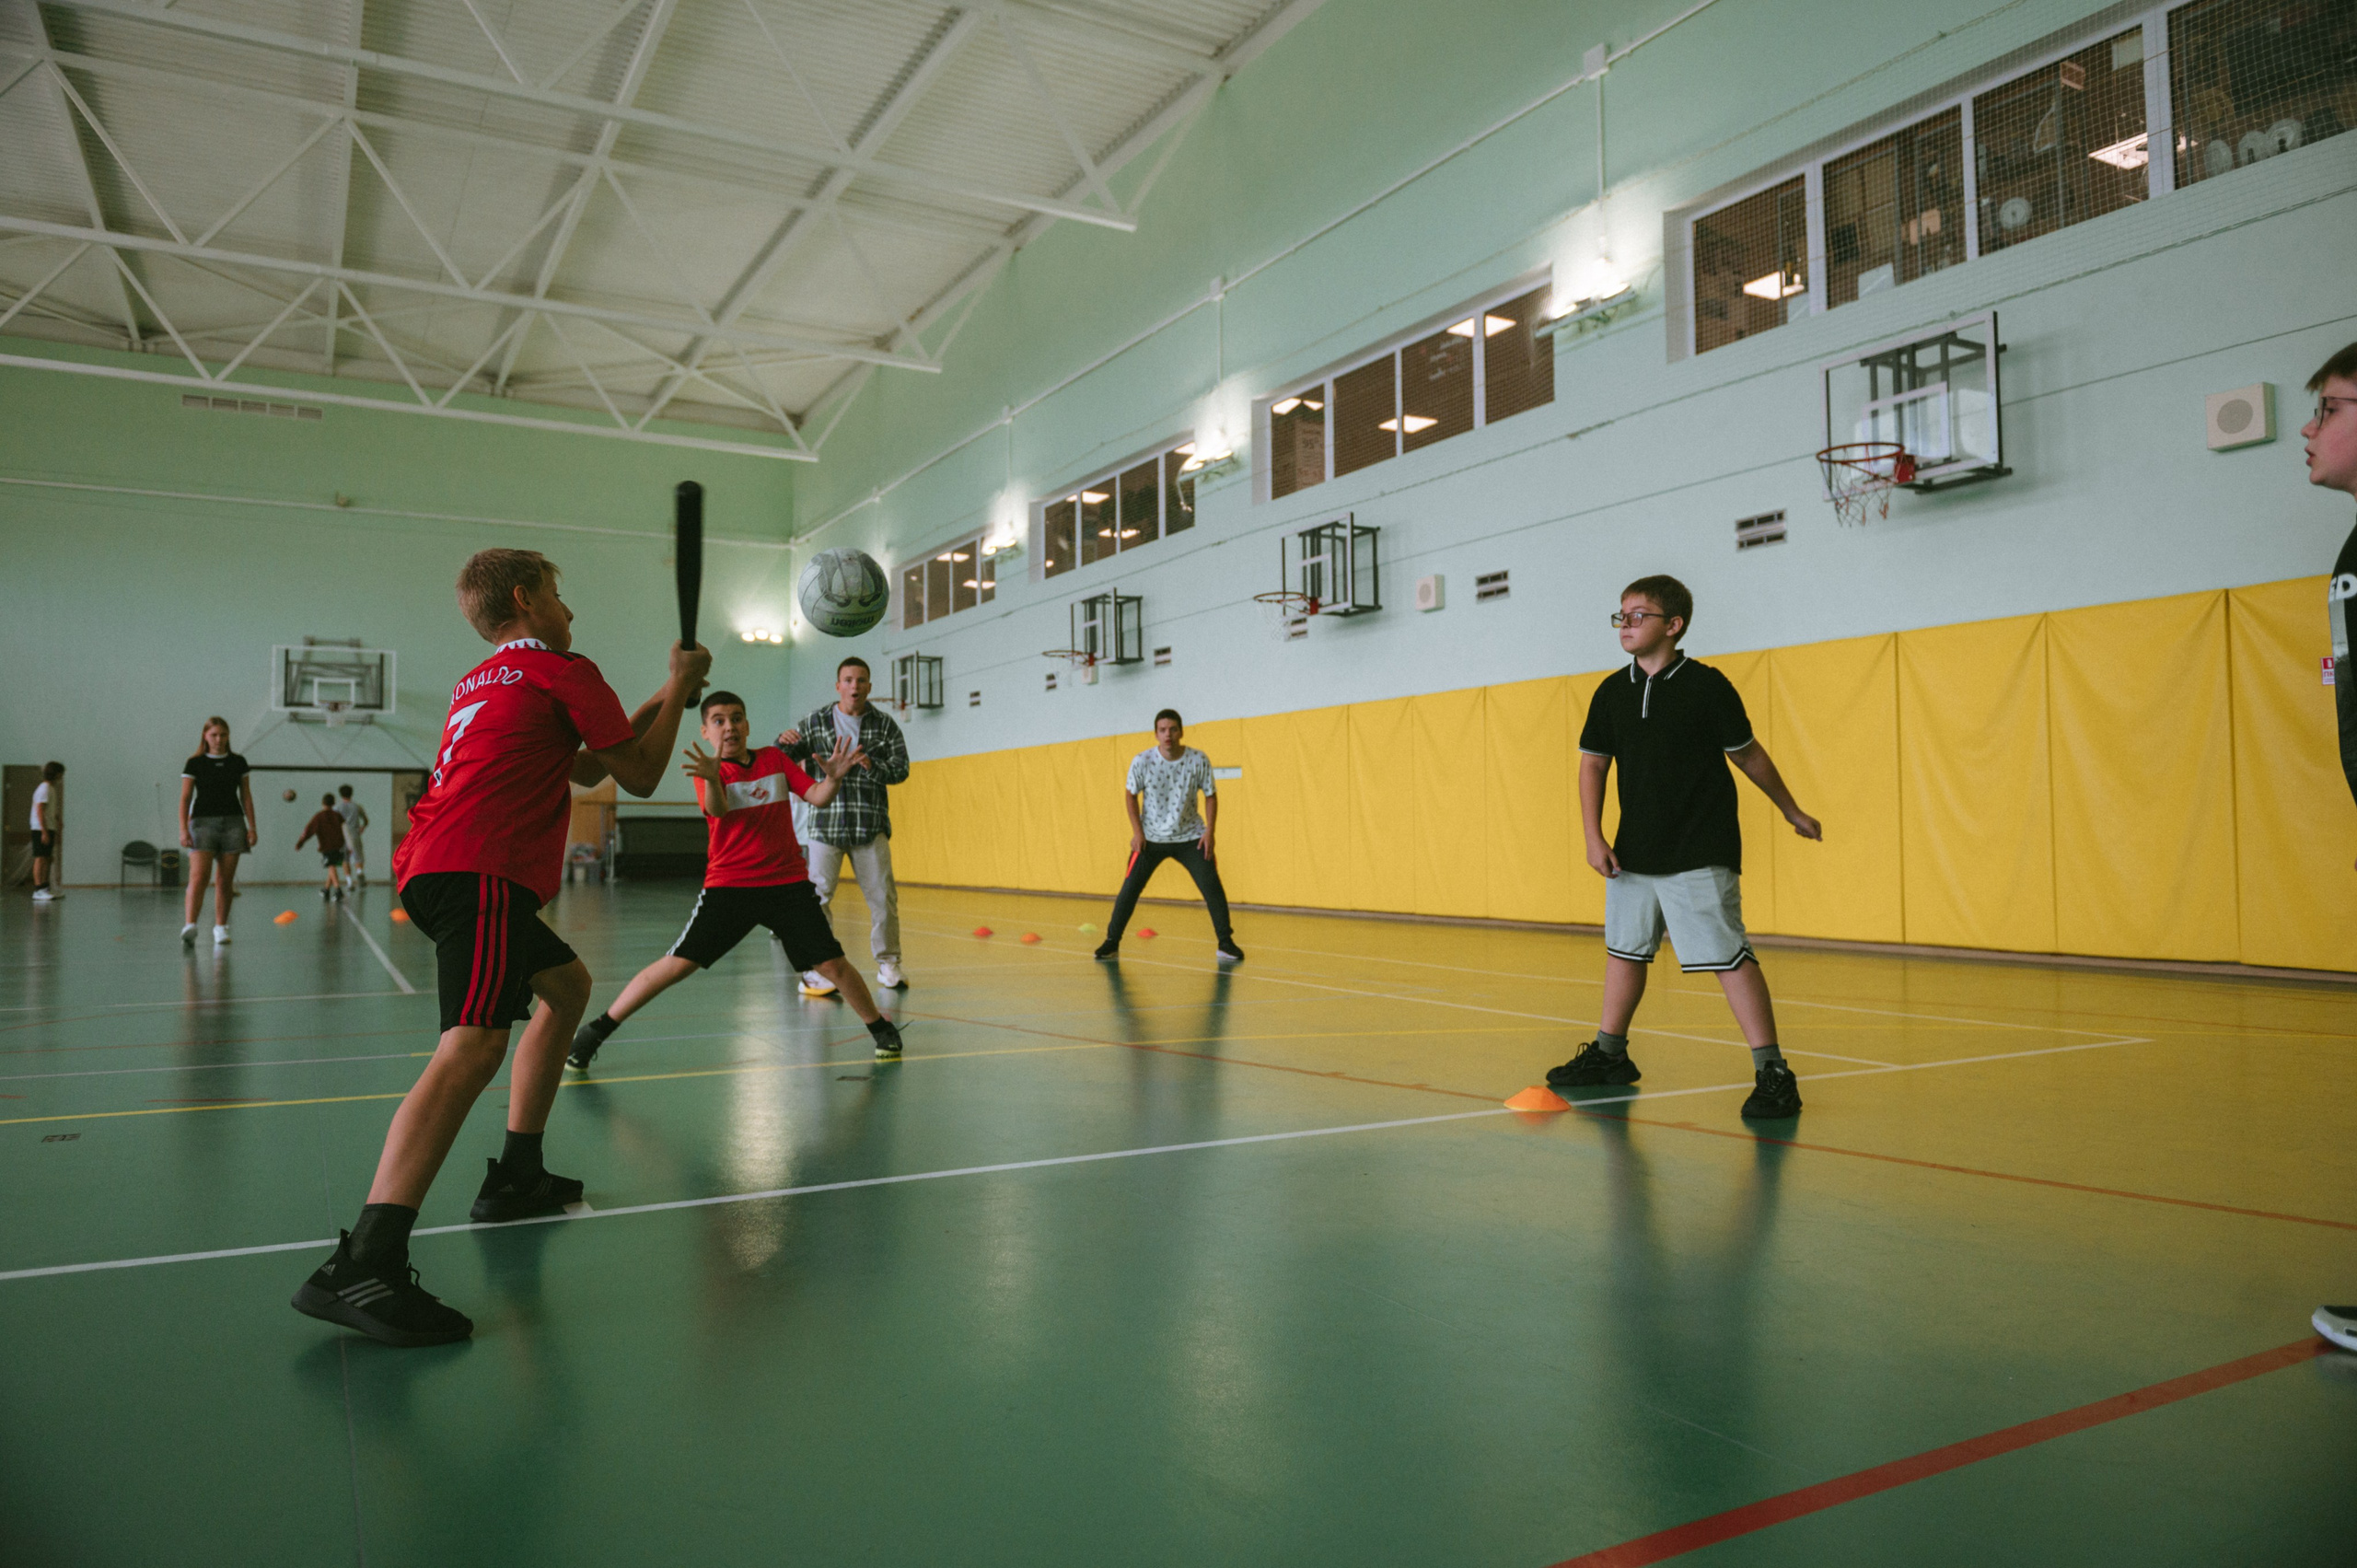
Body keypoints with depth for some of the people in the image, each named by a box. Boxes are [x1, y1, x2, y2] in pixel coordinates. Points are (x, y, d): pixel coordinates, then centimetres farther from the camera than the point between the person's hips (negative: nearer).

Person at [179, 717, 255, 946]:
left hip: (233, 822, 2)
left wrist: (252, 827, 4)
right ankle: (189, 926, -24)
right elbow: (185, 798, 0)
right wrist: (183, 829, -10)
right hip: (203, 821, -2)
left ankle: (220, 927, 12)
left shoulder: (238, 763, 10)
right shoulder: (194, 763, 4)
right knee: (199, 875, -17)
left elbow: (246, 797, 11)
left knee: (225, 879, 3)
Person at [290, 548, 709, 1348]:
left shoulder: (481, 681, 29)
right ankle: (361, 1265, -38)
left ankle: (517, 1177, 25)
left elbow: (584, 768, 37)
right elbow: (639, 775, 6)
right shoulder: (562, 669, 3)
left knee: (567, 984, 26)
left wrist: (659, 702, 34)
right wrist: (680, 687, 17)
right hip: (479, 870, -10)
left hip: (433, 869, 10)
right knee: (474, 1042, -24)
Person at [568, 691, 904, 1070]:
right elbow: (716, 809, -23)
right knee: (677, 964, -10)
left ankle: (881, 1029, 18)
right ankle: (596, 1031, 4)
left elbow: (817, 797, 1)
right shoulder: (710, 770, -2)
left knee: (831, 965, -4)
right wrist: (711, 778, -46)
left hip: (788, 884, 2)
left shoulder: (774, 758, 7)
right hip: (727, 886, -2)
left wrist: (833, 778, -22)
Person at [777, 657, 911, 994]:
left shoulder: (884, 724, 6)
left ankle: (888, 964, 20)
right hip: (826, 823, -1)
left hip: (871, 825, 1)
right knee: (817, 896, -6)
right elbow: (784, 762, 9)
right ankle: (816, 970, 1)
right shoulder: (816, 721, 5)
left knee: (883, 896, 5)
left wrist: (871, 765, -18)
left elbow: (901, 769, 1)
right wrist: (785, 742, -14)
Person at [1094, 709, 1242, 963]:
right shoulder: (1142, 761, -14)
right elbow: (1130, 795, 0)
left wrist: (1209, 831, -9)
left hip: (1190, 837, 0)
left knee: (1212, 887, -7)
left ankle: (1225, 943, 6)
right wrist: (1137, 832, -7)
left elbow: (1210, 795, -1)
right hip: (1151, 838, 0)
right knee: (1129, 889, -1)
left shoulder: (1199, 760, -13)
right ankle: (1112, 942, 13)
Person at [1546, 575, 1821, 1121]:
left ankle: (1772, 1072, -3)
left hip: (1701, 855, -6)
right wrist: (1594, 835, -2)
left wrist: (1792, 812, 15)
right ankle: (1609, 1053, 32)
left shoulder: (1707, 686, -8)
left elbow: (1748, 754, 4)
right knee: (1624, 949, 17)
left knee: (1728, 955, -10)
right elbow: (1593, 763, 8)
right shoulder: (1611, 692, 4)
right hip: (1632, 853, 6)